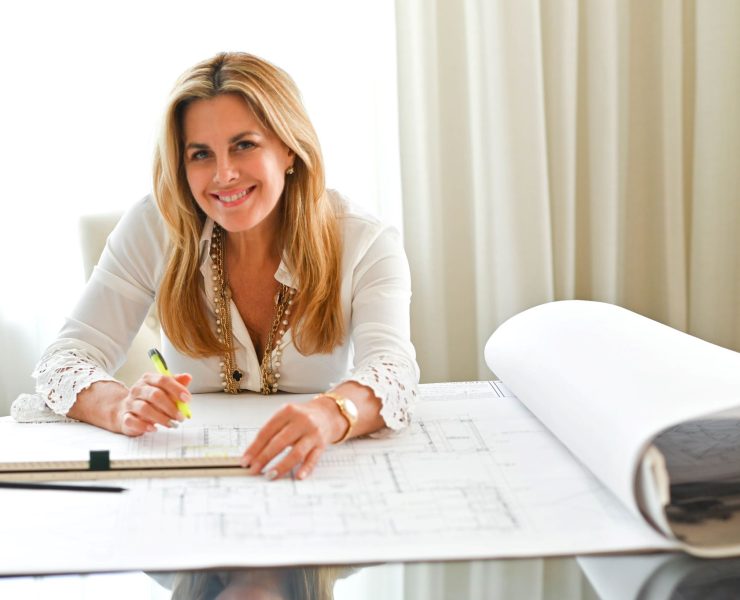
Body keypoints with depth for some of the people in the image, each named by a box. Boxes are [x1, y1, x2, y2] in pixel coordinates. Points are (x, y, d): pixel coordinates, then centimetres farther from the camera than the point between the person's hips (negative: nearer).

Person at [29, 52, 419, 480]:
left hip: (318, 474, -2)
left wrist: (330, 416, -51)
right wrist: (122, 406, -34)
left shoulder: (368, 247, -9)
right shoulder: (153, 231, -6)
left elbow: (392, 368, -27)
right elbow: (66, 360, -10)